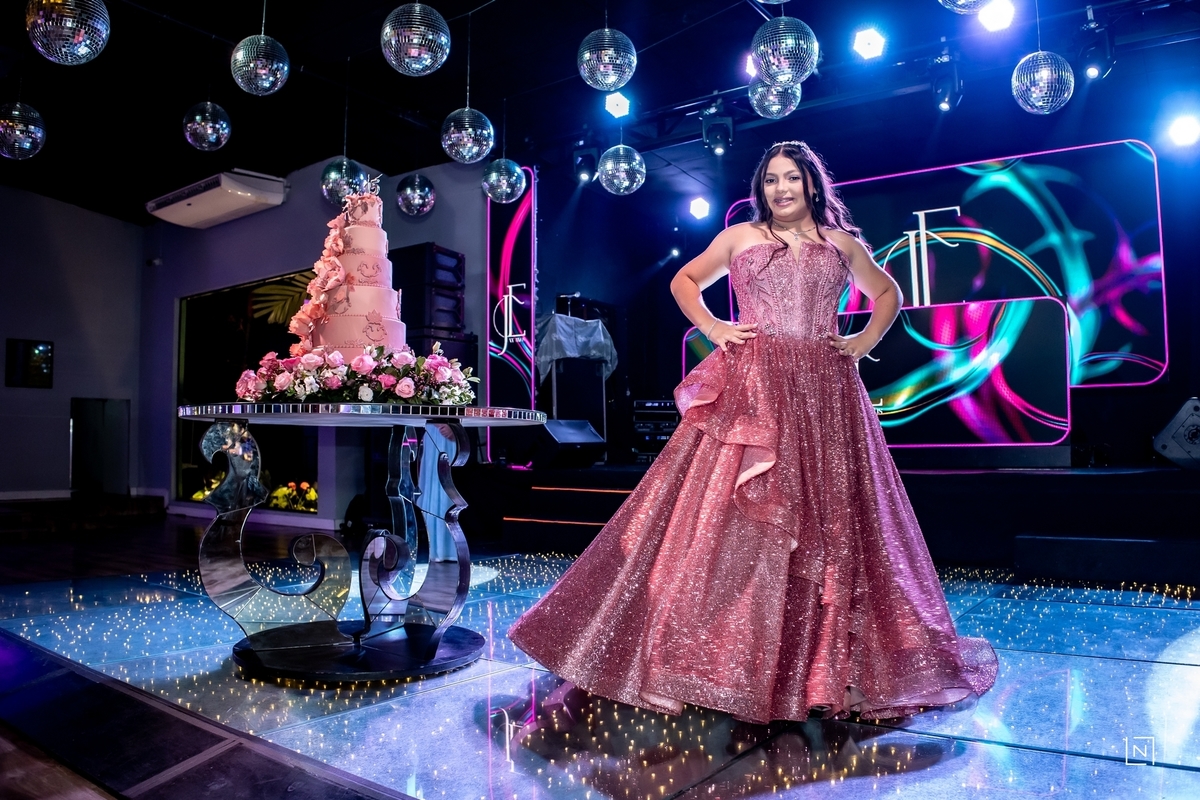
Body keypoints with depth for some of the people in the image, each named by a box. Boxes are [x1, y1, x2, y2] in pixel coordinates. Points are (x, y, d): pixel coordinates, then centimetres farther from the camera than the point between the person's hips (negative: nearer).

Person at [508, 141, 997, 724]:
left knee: (826, 521, 3)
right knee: (731, 517, -7)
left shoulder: (842, 242, 14)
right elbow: (684, 281, 19)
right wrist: (713, 328, 4)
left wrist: (864, 342, 9)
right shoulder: (740, 236, 11)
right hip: (750, 390, -1)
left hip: (822, 394, 2)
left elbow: (888, 294, 26)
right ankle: (723, 657, 4)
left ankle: (828, 665, 18)